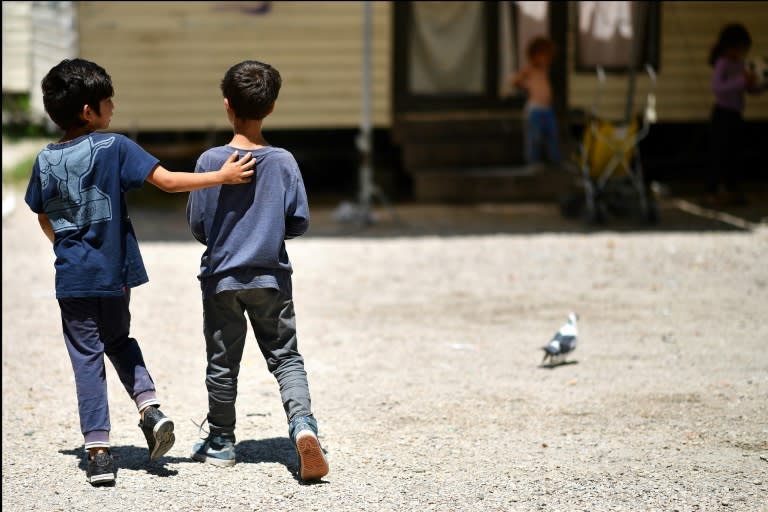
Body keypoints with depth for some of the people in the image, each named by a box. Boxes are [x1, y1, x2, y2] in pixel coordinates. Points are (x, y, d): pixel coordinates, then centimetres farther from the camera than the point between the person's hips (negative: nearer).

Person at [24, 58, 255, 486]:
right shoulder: (114, 147, -12)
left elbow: (44, 219, 11)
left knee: (87, 356, 5)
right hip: (114, 272, -1)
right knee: (118, 339, 23)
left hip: (72, 276, 1)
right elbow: (167, 181, -18)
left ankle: (98, 451, 0)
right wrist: (222, 177, -14)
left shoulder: (45, 161, -1)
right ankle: (150, 407, 3)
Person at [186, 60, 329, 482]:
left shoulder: (211, 161, -11)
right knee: (286, 357, 6)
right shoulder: (283, 162, -7)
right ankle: (302, 423, -18)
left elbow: (197, 224, -5)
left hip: (221, 277, 0)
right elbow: (299, 222, -3)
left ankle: (220, 442, 24)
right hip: (271, 278, 1)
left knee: (222, 362, 12)